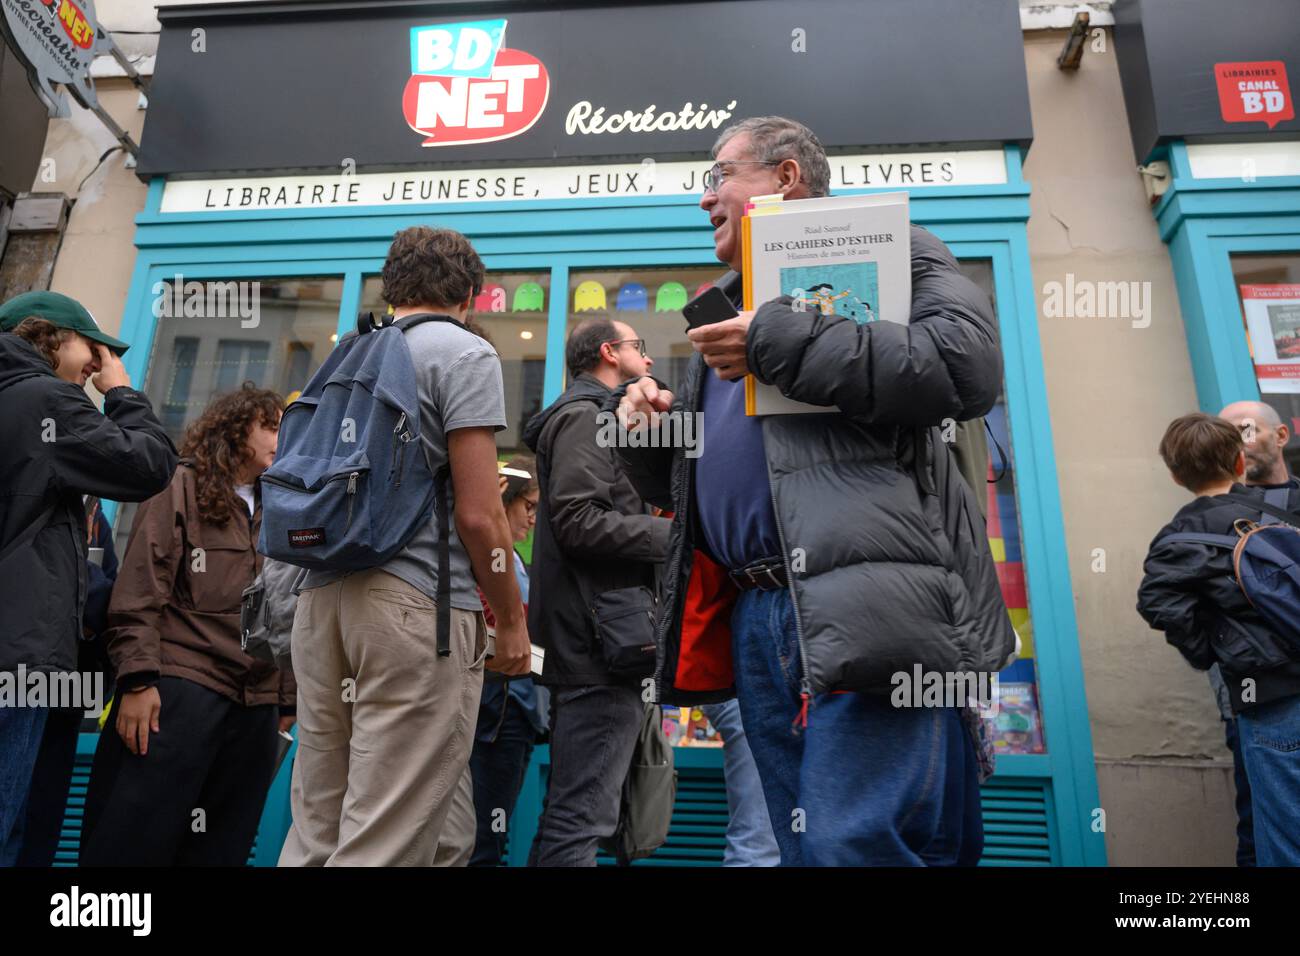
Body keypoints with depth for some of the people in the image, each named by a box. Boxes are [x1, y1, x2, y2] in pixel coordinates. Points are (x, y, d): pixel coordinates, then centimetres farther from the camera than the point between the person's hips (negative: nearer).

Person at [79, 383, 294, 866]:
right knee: (134, 841, -2)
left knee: (219, 849, 9)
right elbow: (139, 591, -6)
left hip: (256, 705, 5)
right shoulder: (182, 487, 3)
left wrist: (287, 700, 13)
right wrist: (138, 678, -15)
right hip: (179, 688, -5)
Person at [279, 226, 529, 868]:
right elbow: (477, 513, -11)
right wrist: (512, 618, 0)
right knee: (383, 843, -1)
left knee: (313, 832, 14)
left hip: (320, 594, 8)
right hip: (416, 601, -7)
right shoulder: (465, 354, -3)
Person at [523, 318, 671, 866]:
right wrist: (672, 535, -14)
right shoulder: (584, 415, -6)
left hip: (591, 641, 11)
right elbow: (579, 521, -19)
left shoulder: (595, 417, 26)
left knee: (569, 812, 16)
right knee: (582, 815, -8)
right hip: (603, 640, -11)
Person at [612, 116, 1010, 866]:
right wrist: (645, 429, 7)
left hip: (862, 606, -7)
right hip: (754, 617, 7)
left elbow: (968, 365, -15)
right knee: (807, 847, 13)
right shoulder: (728, 306, 28)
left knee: (855, 844, -12)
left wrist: (776, 342, -12)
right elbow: (681, 485, 30)